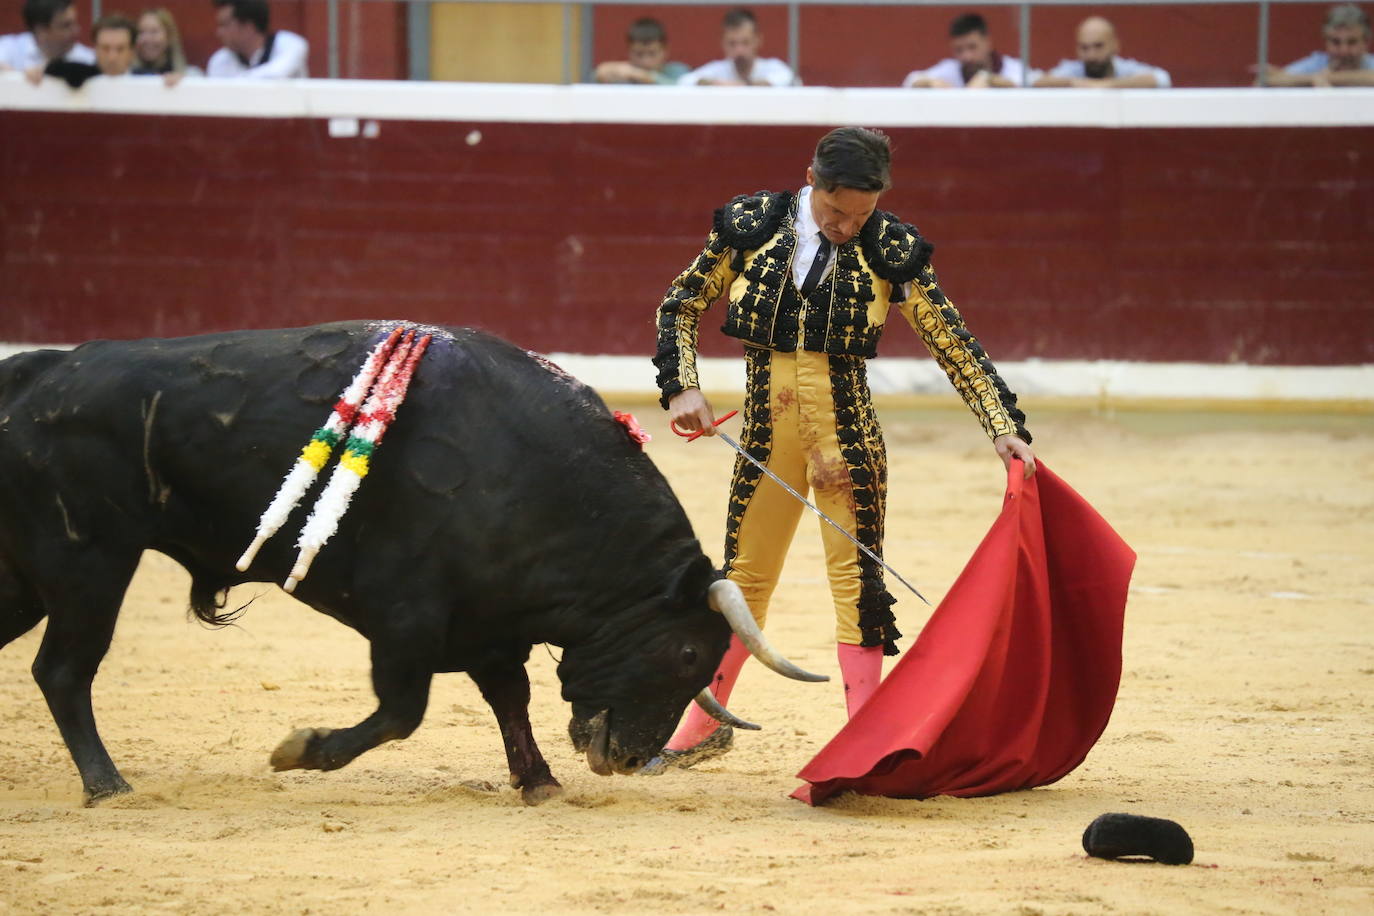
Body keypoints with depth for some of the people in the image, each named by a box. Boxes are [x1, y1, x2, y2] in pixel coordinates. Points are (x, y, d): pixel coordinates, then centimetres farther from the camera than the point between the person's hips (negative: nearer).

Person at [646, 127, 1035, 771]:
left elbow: (954, 346, -5)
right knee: (742, 577, 13)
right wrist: (682, 388, -4)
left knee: (857, 582, -5)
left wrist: (1005, 429, -12)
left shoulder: (891, 252, -7)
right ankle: (704, 728, 27)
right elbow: (681, 306, 8)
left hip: (847, 438, -2)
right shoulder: (751, 227, -3)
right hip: (766, 432, 2)